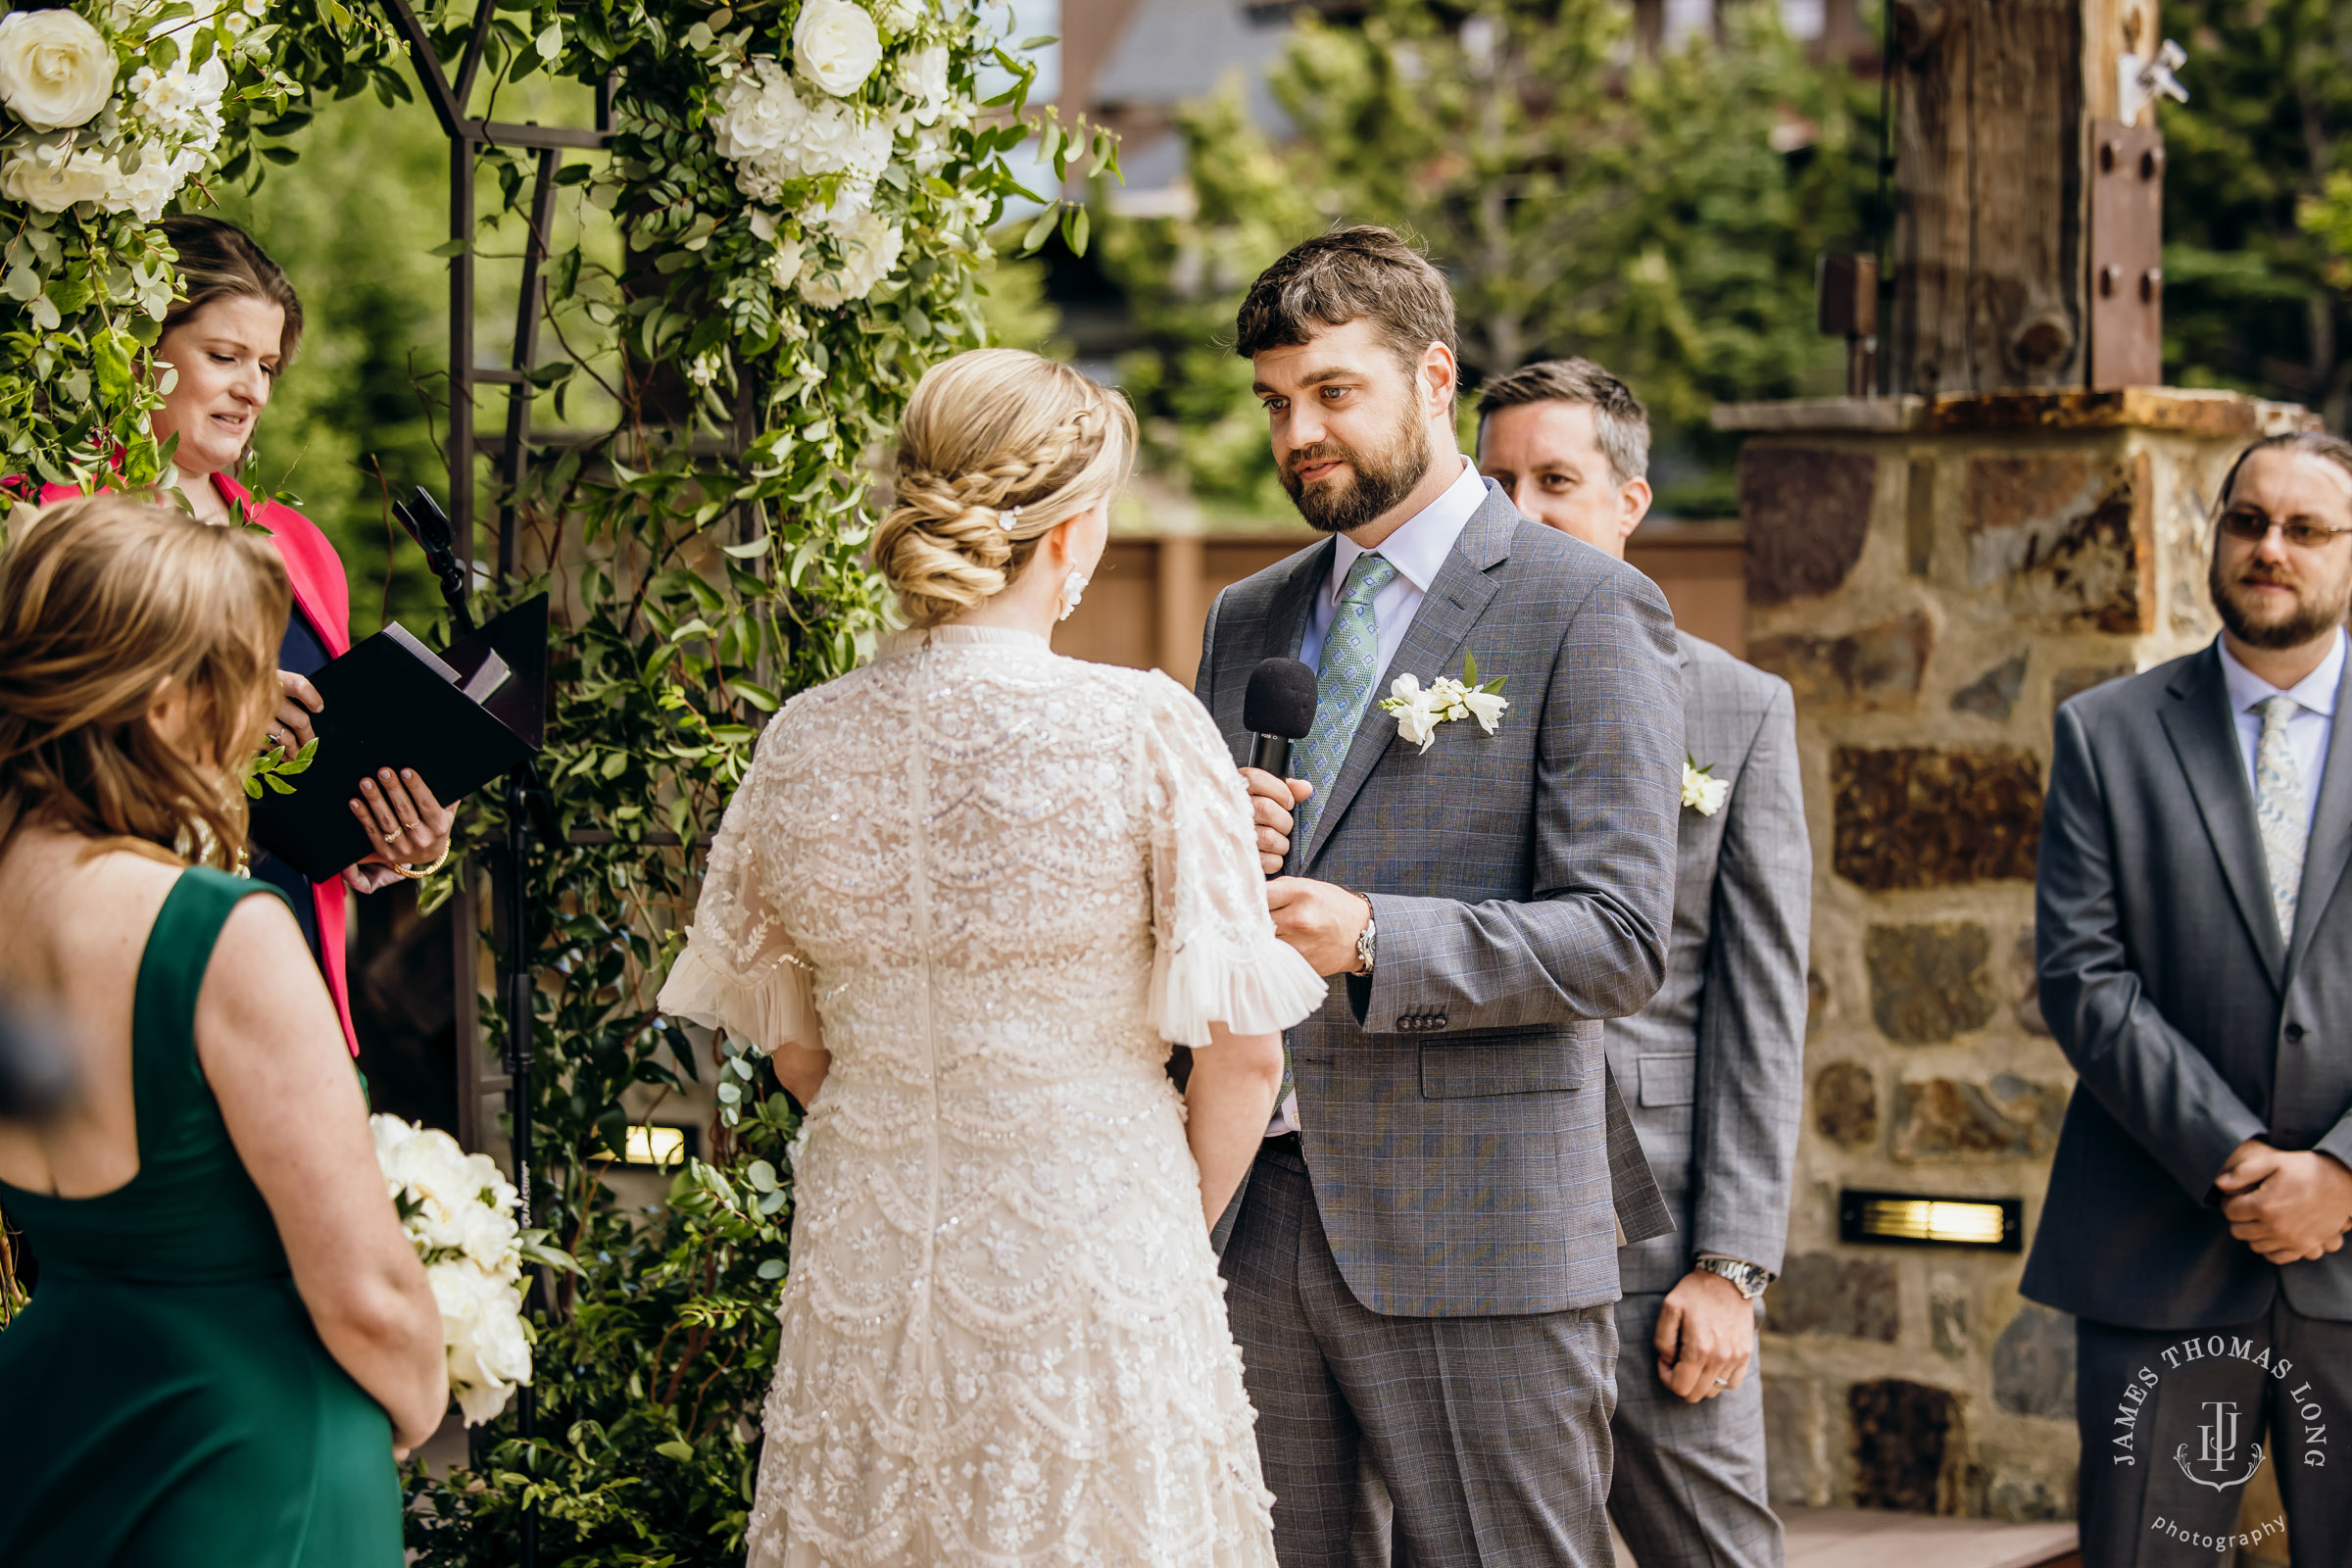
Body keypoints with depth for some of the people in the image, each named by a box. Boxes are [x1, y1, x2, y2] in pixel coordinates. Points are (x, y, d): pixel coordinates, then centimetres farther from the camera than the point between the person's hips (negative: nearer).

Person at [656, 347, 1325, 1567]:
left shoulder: (803, 742, -1)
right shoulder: (1146, 732, -12)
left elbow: (790, 1047, 11)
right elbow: (1241, 1052, -7)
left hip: (862, 1273, 4)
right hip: (1090, 1268, -4)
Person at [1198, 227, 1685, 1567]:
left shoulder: (1585, 612, -3)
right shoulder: (1247, 622, 17)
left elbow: (1620, 941, -10)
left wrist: (1373, 939, -23)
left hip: (1474, 1241, -5)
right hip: (1249, 1219, 6)